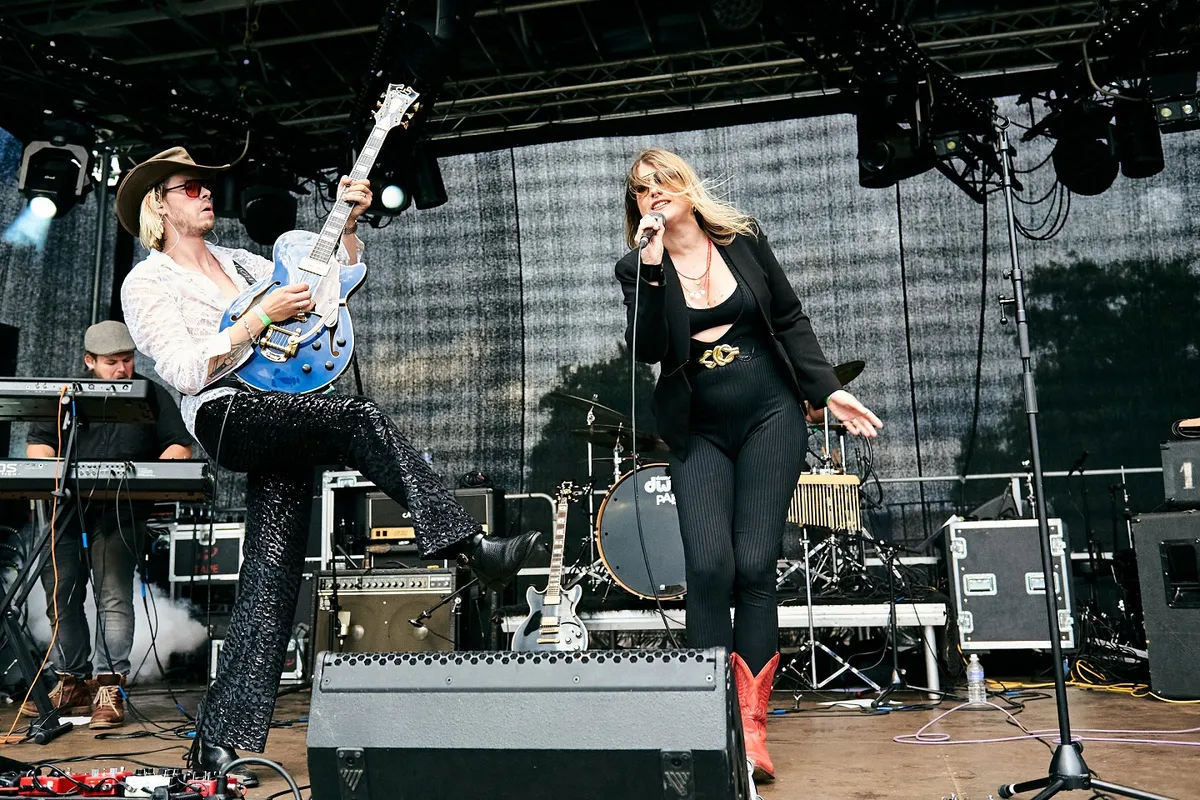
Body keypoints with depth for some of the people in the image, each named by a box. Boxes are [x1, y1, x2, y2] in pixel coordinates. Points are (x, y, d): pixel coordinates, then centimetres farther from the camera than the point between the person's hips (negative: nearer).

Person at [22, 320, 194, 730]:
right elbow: (37, 444, 11)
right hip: (66, 510, 4)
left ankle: (109, 688, -8)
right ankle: (72, 681, 20)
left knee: (113, 597, -10)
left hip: (121, 514, -3)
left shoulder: (152, 395, 7)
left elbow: (179, 446, 5)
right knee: (60, 596, 7)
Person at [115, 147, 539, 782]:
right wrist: (261, 316, -11)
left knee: (272, 578, -4)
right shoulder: (146, 284, 8)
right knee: (361, 417, -29)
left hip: (286, 429, 6)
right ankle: (466, 546, -31)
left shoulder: (236, 261, 26)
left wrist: (348, 225, 9)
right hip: (224, 414, -5)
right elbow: (184, 371, -8)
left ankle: (221, 742, 1)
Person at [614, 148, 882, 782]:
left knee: (755, 564, -6)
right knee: (709, 565, -12)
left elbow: (790, 320, 10)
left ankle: (752, 727, 2)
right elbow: (647, 349, -13)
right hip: (699, 432, 0)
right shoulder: (638, 267, 2)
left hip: (769, 416, 0)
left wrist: (827, 389, 3)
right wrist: (652, 267, -20)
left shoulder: (743, 240, 5)